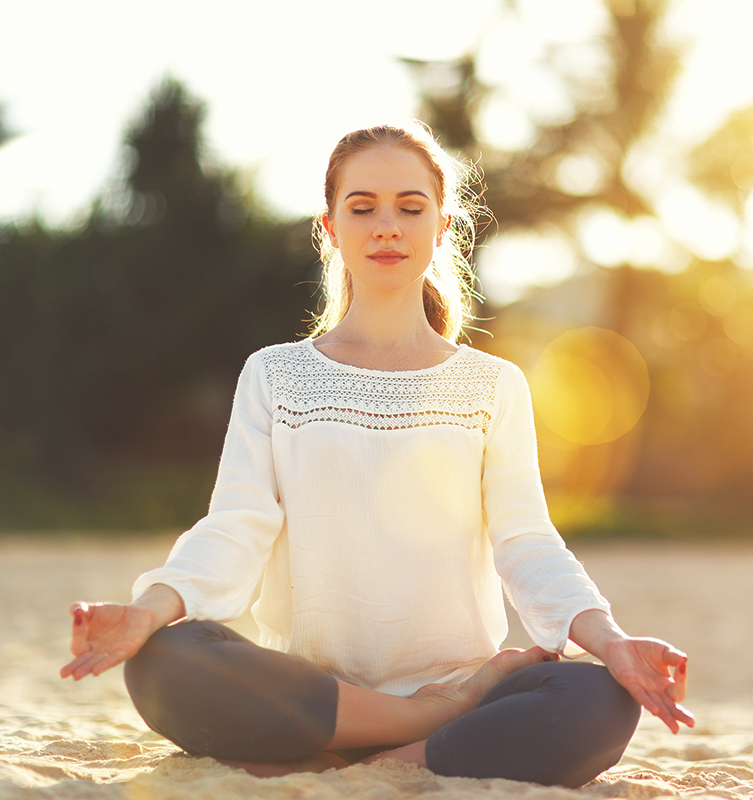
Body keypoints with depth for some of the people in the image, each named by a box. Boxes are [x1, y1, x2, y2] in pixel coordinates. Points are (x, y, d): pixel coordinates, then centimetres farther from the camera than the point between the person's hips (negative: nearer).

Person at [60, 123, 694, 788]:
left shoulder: (494, 386, 12)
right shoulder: (274, 376, 12)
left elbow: (527, 545, 1)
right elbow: (234, 532, -1)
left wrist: (609, 640, -19)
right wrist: (151, 608, -23)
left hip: (454, 673, 0)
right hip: (308, 692, 1)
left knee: (603, 707, -31)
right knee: (162, 663, -32)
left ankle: (337, 769, -21)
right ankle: (450, 714, -21)